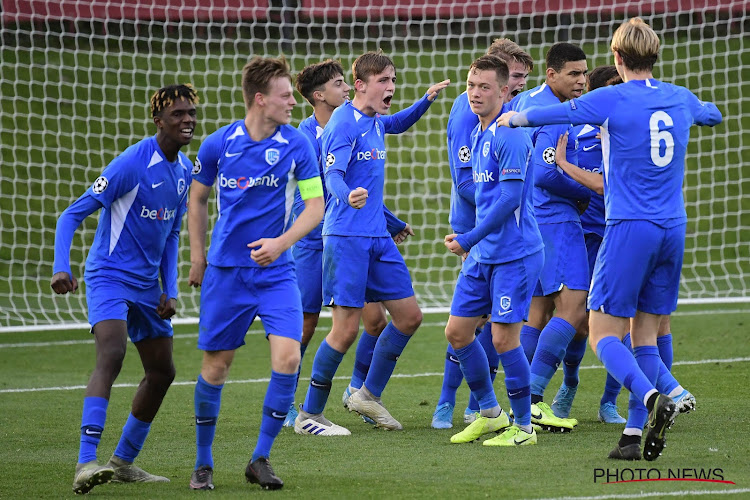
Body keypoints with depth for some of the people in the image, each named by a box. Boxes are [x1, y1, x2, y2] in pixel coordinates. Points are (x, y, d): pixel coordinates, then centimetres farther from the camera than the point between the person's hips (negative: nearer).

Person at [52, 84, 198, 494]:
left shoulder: (184, 169, 7)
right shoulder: (132, 164, -17)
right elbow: (72, 214, -16)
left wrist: (170, 290, 10)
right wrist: (61, 268, -29)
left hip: (147, 285, 9)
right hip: (109, 276, -8)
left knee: (162, 372, 13)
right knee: (112, 354, -28)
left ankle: (124, 462, 28)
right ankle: (86, 464, -36)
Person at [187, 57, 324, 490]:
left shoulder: (296, 145, -5)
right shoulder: (218, 144, -3)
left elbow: (315, 205, -3)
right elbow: (198, 198, 12)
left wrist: (281, 243, -17)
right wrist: (198, 257, 10)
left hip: (276, 271, 0)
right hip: (225, 270, 0)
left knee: (288, 357, -15)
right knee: (217, 365, 4)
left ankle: (261, 458, -2)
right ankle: (204, 463, 20)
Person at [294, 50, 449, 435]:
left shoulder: (375, 121, 13)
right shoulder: (343, 123, -12)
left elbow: (398, 125, 38)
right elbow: (333, 176, -23)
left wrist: (427, 100, 23)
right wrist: (349, 197, -45)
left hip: (378, 237, 9)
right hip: (346, 237, -9)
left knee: (409, 316, 8)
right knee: (346, 328, -10)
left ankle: (369, 395, 22)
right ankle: (308, 415, 0)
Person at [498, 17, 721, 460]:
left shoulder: (611, 100, -7)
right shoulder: (681, 100, 9)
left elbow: (556, 113, 6)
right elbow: (712, 114, 33)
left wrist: (515, 118, 25)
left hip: (629, 228, -5)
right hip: (673, 229, 5)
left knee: (604, 335, -3)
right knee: (646, 334, 9)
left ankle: (652, 398, -28)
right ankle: (635, 433, 2)